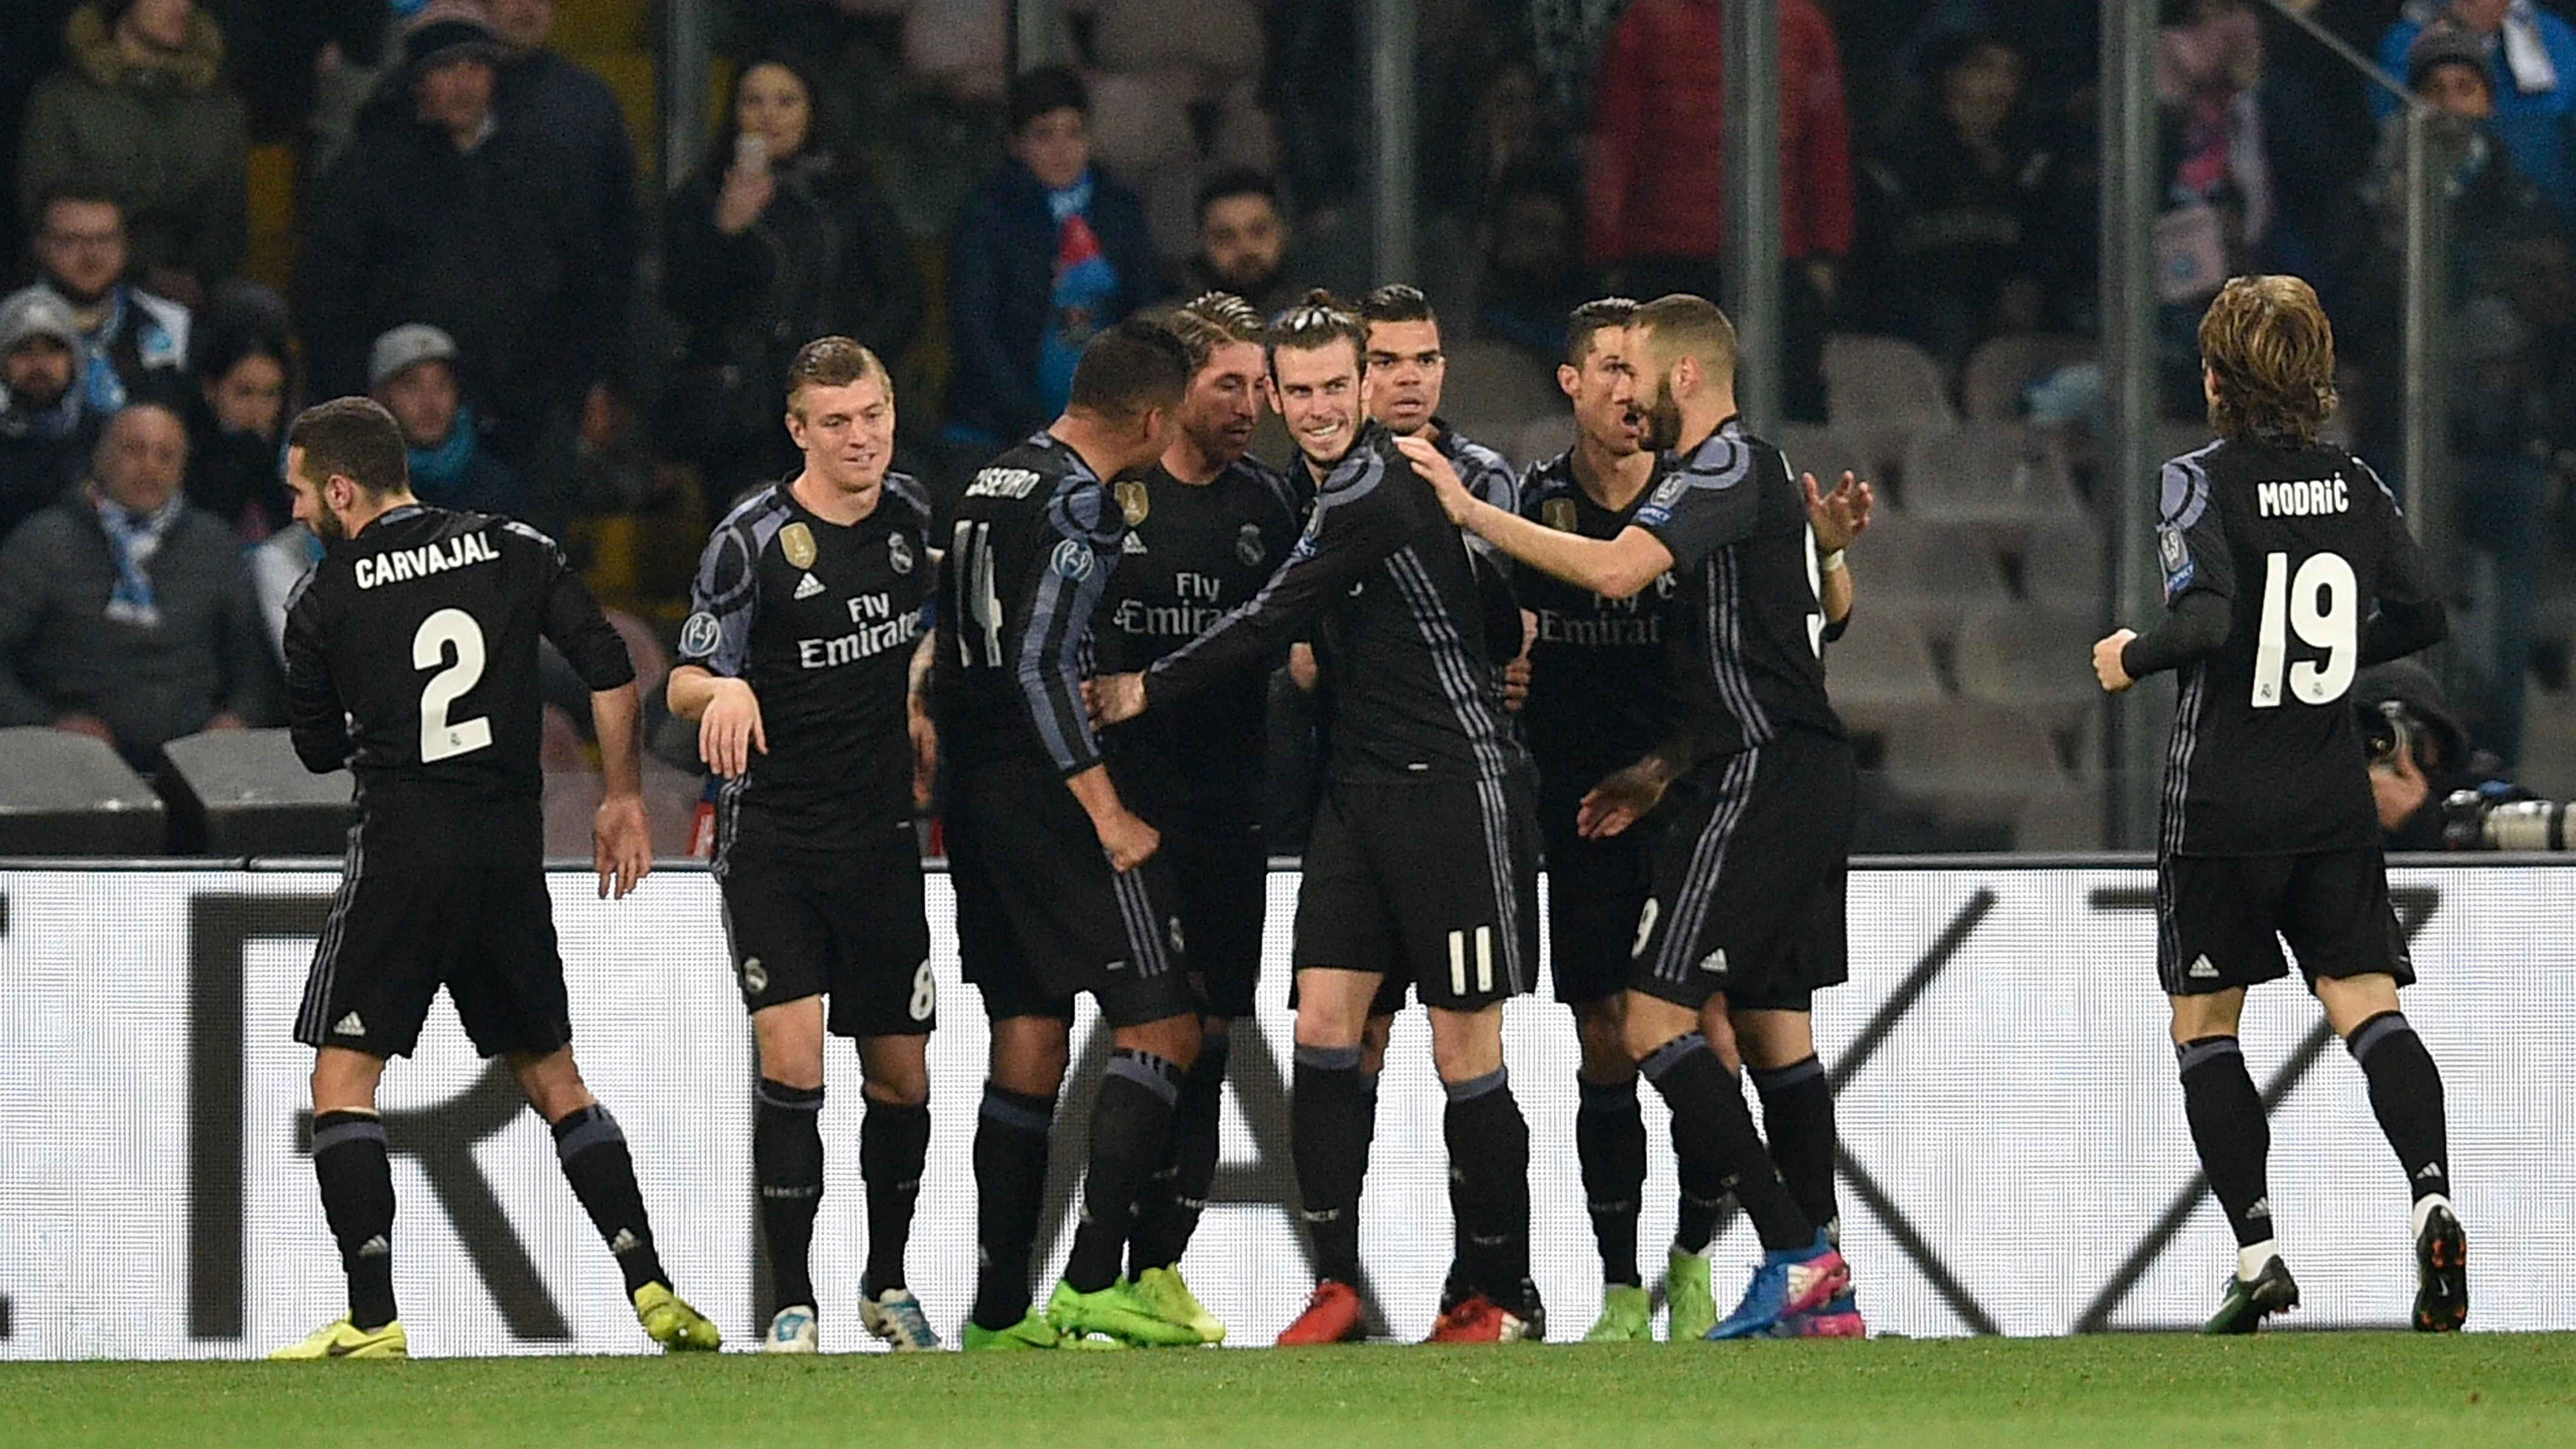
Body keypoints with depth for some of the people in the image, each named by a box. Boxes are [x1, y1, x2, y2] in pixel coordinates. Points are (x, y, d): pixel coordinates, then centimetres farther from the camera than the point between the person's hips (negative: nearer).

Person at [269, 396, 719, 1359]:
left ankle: (374, 1320, -9)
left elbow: (319, 750, 8)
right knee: (553, 1079, 15)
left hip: (400, 850, -4)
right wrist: (623, 799, 10)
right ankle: (653, 1291, 8)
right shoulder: (514, 553, 6)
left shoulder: (325, 601, -2)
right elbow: (611, 669, 1)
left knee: (344, 1081, 2)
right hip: (512, 848, 4)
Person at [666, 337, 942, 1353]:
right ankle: (791, 1302, -10)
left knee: (901, 1075, 9)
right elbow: (684, 680, -10)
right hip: (771, 836, -5)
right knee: (792, 1059, -16)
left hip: (882, 836, 5)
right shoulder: (753, 538, -12)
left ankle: (886, 1283, 29)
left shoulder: (910, 513, 4)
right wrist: (724, 690, -30)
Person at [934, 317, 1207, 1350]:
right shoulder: (1079, 505, -13)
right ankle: (1094, 1281, -14)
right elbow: (1044, 666, -20)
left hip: (980, 799, 9)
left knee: (1029, 1039, 12)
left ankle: (999, 1307, 10)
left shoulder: (989, 484, 14)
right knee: (1160, 1025, -5)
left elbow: (948, 654, 20)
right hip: (1055, 799, -9)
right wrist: (1109, 815, -21)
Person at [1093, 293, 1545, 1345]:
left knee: (1466, 1054, -5)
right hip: (1358, 788, 9)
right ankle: (1334, 1286, 1)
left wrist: (1143, 694, -3)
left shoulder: (1374, 494, -16)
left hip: (1452, 785, -9)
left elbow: (1272, 626, -14)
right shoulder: (1330, 485, 13)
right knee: (1325, 1026, -1)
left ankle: (1500, 1297, 4)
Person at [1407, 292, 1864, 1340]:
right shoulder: (1764, 473, 21)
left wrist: (1471, 512, -19)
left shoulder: (1729, 467, -10)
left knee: (1655, 1019, -12)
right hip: (1806, 776, 11)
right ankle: (1821, 1290, 11)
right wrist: (1664, 772, 22)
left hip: (1758, 779, -11)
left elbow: (1616, 571, -25)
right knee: (1769, 1023, 12)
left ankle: (1795, 1252, -15)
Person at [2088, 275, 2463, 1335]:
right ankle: (2432, 1195, -26)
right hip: (2335, 803, 4)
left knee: (2203, 1024, 9)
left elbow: (2203, 618, -22)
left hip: (2223, 801, -4)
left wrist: (2131, 657, -3)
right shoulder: (2358, 486, 5)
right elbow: (2421, 616, 8)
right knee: (2368, 1004, -2)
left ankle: (2257, 1251, 1)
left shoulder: (2201, 483, -10)